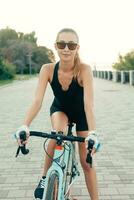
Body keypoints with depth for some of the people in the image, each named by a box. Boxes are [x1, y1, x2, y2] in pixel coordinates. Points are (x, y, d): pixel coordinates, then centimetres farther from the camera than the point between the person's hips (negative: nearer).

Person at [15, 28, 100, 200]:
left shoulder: (84, 69, -33)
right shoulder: (47, 69, -27)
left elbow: (89, 103, -41)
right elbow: (37, 101, -33)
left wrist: (92, 133, -55)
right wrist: (24, 126, -48)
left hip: (80, 113, -1)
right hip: (59, 110, 1)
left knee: (86, 161, 0)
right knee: (58, 131, -34)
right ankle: (45, 178, -13)